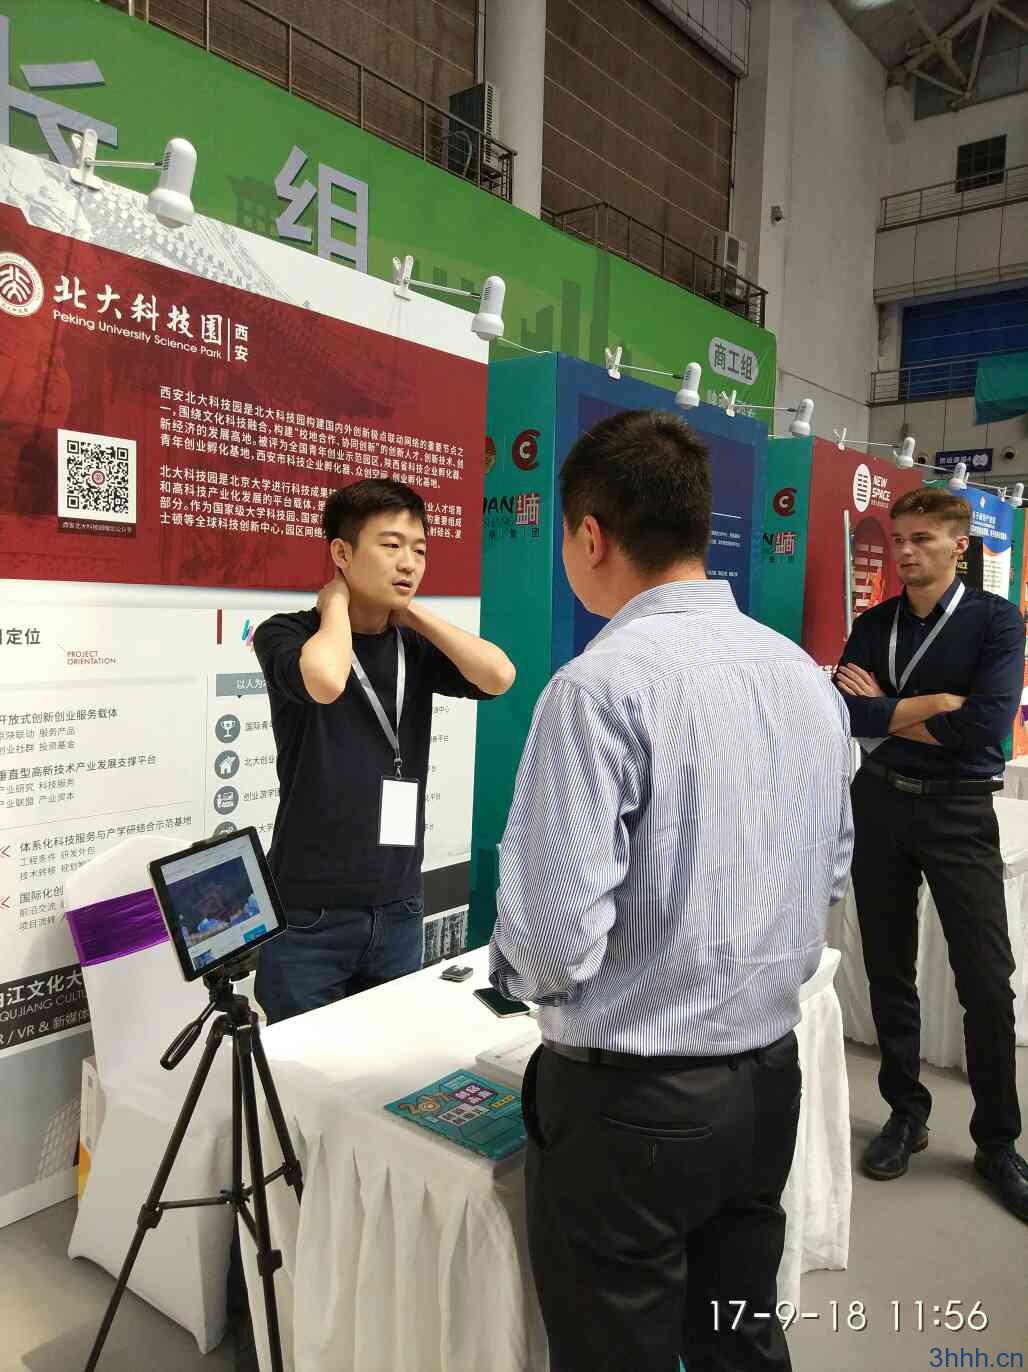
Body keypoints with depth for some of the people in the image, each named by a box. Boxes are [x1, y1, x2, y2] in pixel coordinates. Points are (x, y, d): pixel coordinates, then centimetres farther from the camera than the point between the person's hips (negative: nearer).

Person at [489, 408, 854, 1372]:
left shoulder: (603, 685, -22)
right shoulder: (806, 674, 2)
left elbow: (554, 939, -23)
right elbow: (830, 870, 11)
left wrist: (514, 971, -2)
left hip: (630, 1104, -7)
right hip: (770, 1077, 7)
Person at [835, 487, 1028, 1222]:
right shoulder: (872, 625, 5)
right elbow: (847, 714, -9)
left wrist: (886, 711, -11)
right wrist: (935, 705, -16)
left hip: (958, 811, -3)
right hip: (879, 803, 3)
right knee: (889, 970, 12)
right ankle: (906, 1112, 30)